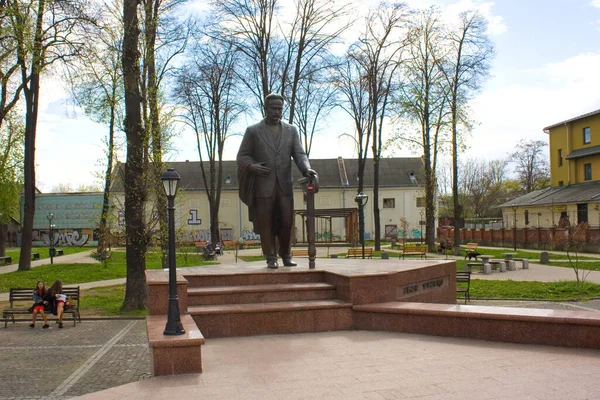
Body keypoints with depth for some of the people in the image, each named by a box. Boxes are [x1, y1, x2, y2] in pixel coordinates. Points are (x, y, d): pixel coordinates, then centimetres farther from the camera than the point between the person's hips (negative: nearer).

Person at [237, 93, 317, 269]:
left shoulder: (291, 130, 13)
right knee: (266, 224, 2)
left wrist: (306, 169, -15)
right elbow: (242, 156, 7)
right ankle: (271, 258, 13)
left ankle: (286, 256, 19)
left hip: (285, 185, 2)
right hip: (263, 185, -2)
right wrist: (252, 166, -14)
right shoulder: (253, 131, 6)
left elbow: (299, 154, 5)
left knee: (286, 222, 3)